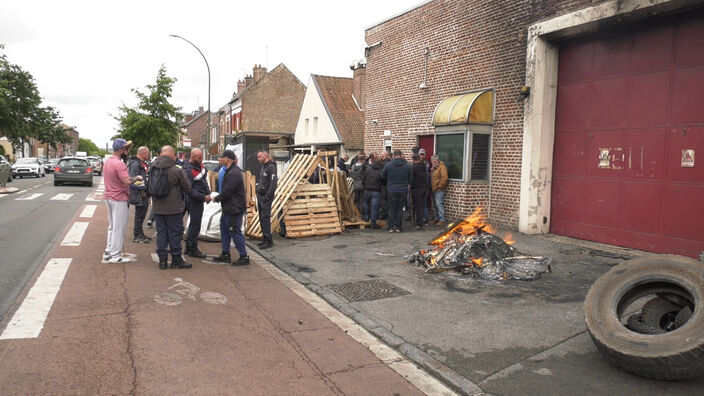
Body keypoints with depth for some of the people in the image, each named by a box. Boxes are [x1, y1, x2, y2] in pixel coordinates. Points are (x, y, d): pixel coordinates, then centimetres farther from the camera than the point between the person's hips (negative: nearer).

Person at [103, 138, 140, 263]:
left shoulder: (107, 162, 11)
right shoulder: (119, 164, -20)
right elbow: (127, 181, -29)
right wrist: (136, 178, -11)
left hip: (109, 197, 10)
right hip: (119, 199, -9)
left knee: (112, 227, 18)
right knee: (119, 228, -2)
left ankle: (108, 252, 25)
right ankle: (115, 255, 3)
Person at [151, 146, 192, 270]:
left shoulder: (152, 168, 4)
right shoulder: (177, 170, -15)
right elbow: (188, 188, -7)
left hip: (157, 207, 5)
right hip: (173, 208, -5)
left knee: (161, 233, 12)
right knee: (175, 233, 5)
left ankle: (162, 259, 16)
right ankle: (176, 259, 12)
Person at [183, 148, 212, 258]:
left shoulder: (199, 164, 6)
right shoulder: (188, 170, -21)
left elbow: (205, 179, 20)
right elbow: (189, 190, -23)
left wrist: (208, 193, 12)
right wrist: (204, 197, -21)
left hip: (199, 199, 9)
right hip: (194, 200, -9)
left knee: (194, 224, 16)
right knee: (195, 224, -3)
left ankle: (188, 247, 26)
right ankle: (192, 250, 6)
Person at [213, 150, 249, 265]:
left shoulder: (233, 174, -21)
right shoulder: (232, 171, 13)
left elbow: (227, 191, -23)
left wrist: (217, 198, -7)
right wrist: (218, 197, 10)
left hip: (235, 208, -11)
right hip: (229, 208, 11)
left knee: (235, 232, -5)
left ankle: (244, 257, 3)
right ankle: (225, 254, 27)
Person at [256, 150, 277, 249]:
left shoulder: (271, 167, -12)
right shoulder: (263, 167, 18)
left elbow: (273, 183, -20)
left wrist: (268, 196, -22)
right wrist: (258, 192, 14)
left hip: (266, 197, -9)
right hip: (260, 196, 9)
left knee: (265, 218, -10)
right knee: (262, 218, 11)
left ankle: (268, 240, -5)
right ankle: (265, 239, 19)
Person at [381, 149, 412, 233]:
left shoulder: (388, 165, -6)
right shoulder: (407, 165, -1)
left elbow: (382, 176, 5)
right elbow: (411, 178, 5)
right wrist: (408, 185, 22)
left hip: (392, 191, -1)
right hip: (403, 191, 1)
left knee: (391, 209, 8)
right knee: (400, 209, 8)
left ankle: (390, 227, 8)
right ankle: (398, 227, 9)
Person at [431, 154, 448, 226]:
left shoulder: (442, 167, -11)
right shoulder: (433, 168, 19)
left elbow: (444, 178, -20)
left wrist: (439, 186, -17)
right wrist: (431, 186, 15)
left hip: (439, 189, -9)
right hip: (434, 189, 9)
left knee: (439, 204, -11)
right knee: (435, 205, 13)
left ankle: (442, 220, -8)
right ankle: (437, 219, 22)